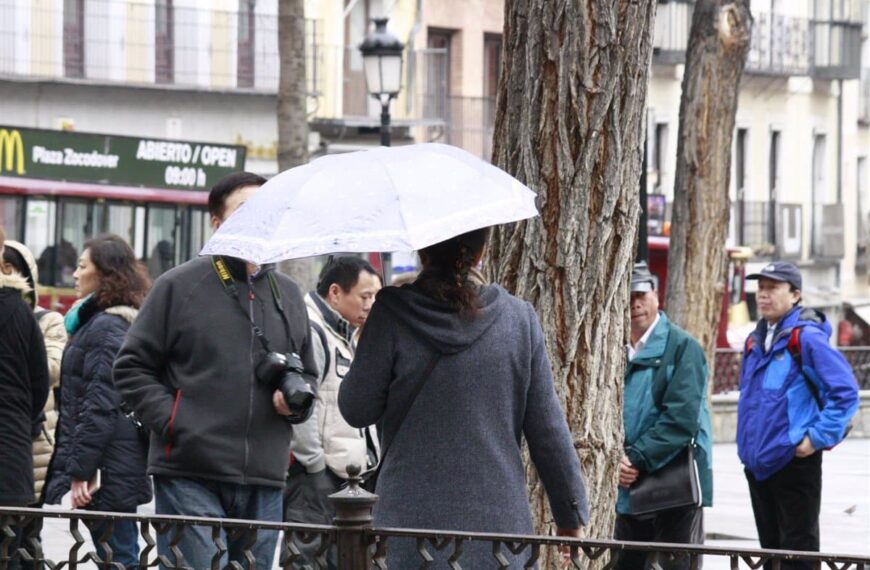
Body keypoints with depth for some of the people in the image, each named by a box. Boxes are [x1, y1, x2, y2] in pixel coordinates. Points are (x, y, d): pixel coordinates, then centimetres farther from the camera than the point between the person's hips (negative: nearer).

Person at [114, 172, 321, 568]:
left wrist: (298, 398, 6)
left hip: (264, 483, 5)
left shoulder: (288, 296, 17)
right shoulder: (179, 286, 3)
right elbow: (131, 368, 3)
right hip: (190, 477, -5)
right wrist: (170, 419, -10)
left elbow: (308, 373, 29)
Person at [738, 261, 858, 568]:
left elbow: (845, 391, -17)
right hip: (758, 462, 8)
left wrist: (818, 438, -17)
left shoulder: (806, 337, -12)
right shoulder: (755, 341, 13)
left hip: (794, 462, -8)